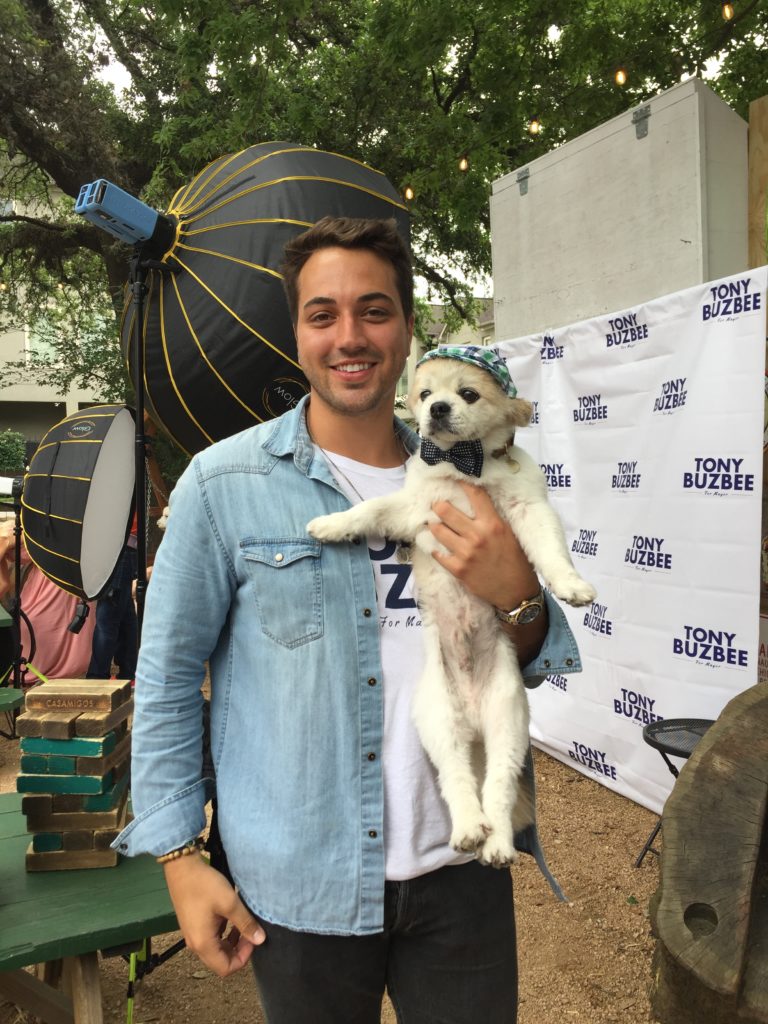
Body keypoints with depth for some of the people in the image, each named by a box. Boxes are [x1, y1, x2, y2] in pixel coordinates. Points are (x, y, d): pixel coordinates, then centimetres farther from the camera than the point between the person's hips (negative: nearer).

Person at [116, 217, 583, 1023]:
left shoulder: (462, 480, 2)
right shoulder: (226, 483, -9)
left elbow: (534, 668, 9)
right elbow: (167, 677, -3)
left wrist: (517, 599, -13)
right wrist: (180, 858, -5)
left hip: (462, 869, 3)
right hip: (303, 888, -2)